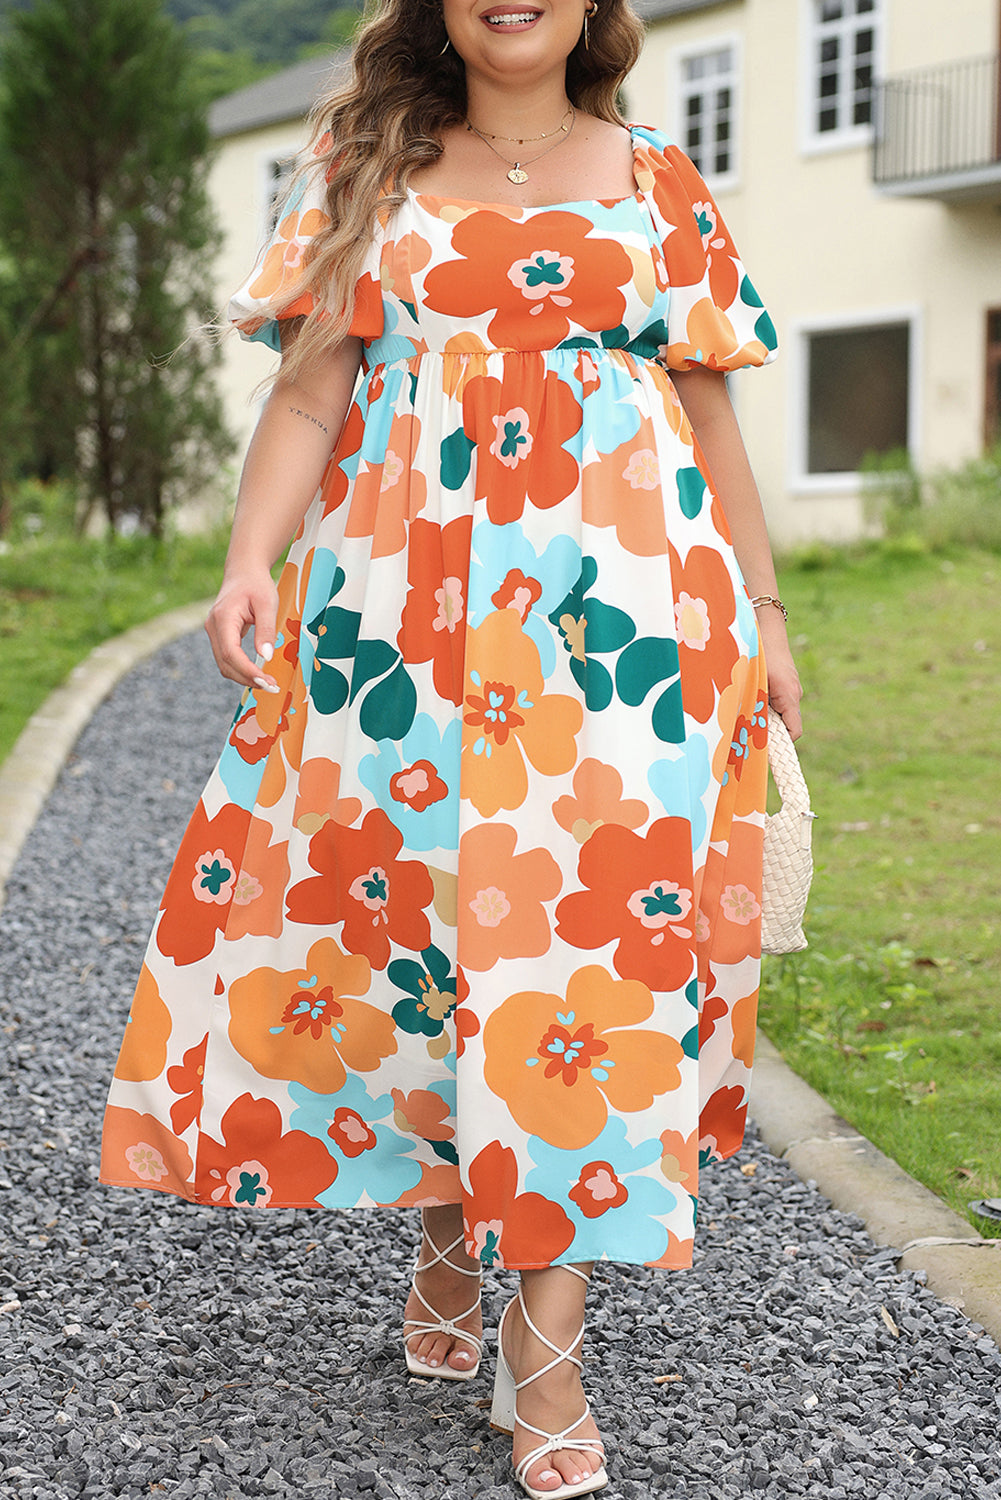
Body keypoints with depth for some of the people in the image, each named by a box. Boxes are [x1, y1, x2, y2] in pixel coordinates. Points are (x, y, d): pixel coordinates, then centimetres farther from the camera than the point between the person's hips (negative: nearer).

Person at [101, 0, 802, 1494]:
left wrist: (765, 617, 9)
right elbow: (309, 392, 5)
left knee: (593, 915, -7)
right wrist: (249, 561, -10)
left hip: (616, 598, -1)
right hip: (402, 601, 1)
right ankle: (442, 1226, 23)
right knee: (401, 898, 0)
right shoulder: (373, 172, 13)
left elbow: (710, 415, 12)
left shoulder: (658, 180, 12)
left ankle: (546, 1334, -3)